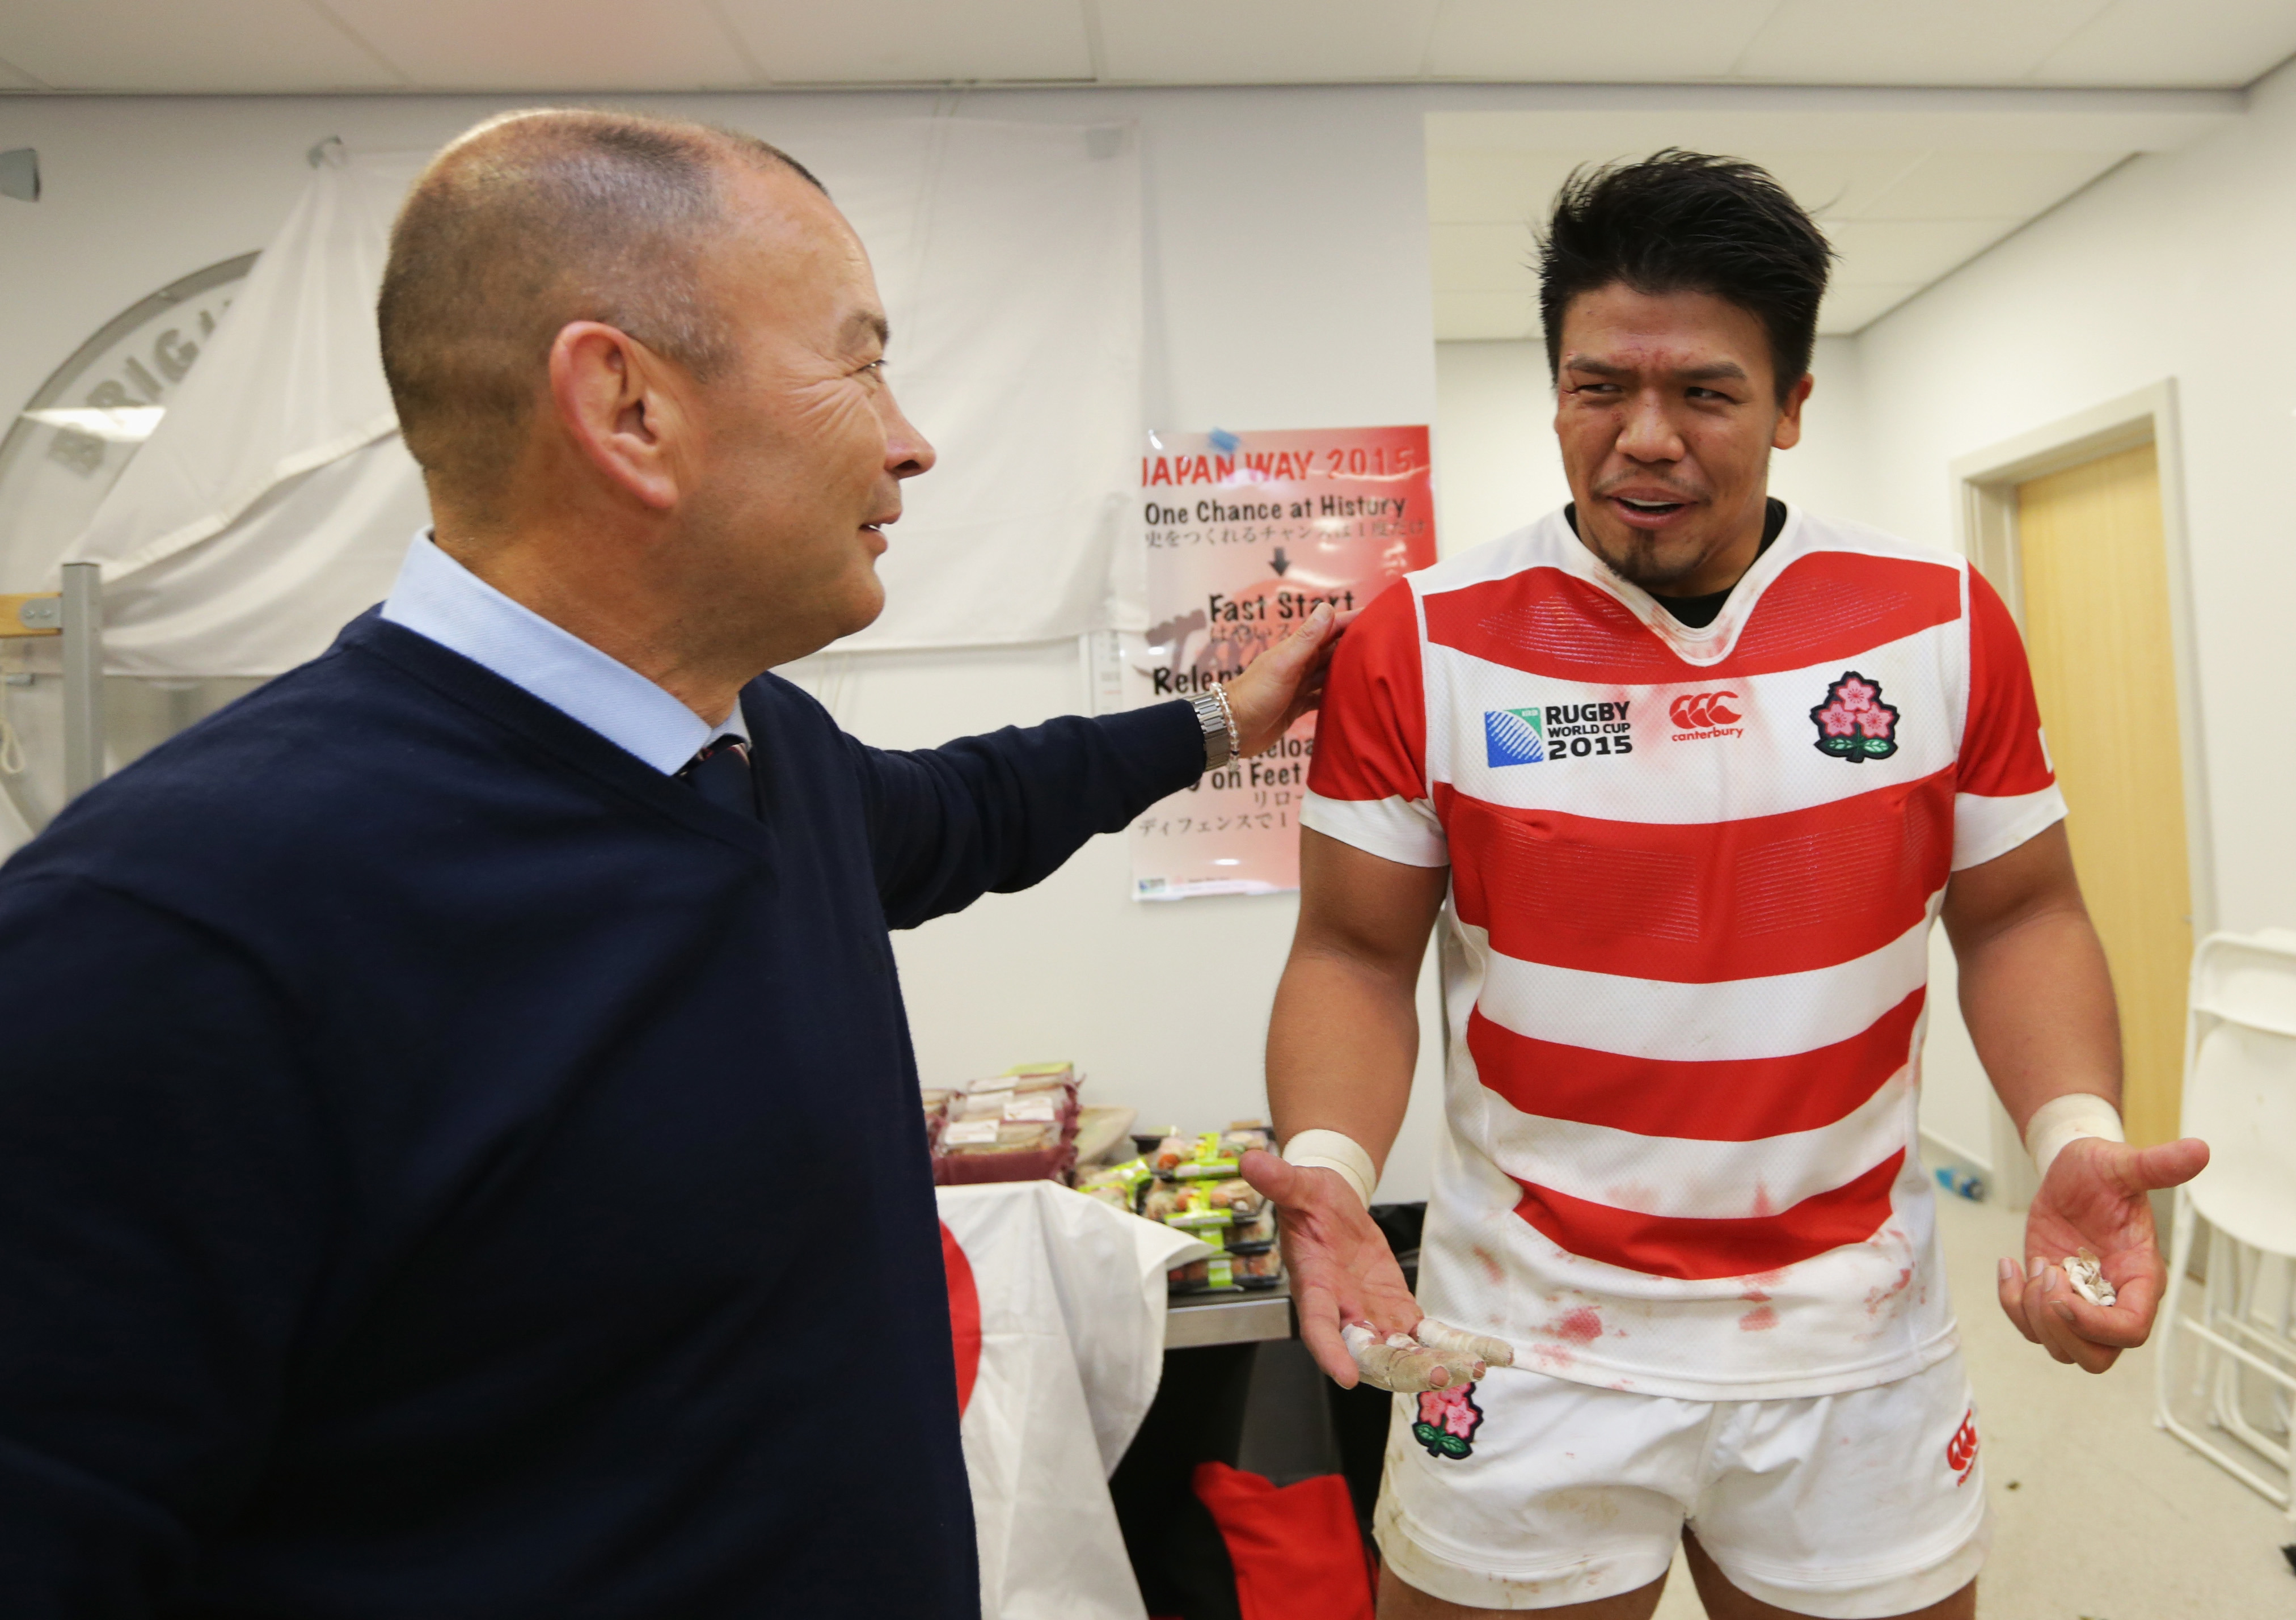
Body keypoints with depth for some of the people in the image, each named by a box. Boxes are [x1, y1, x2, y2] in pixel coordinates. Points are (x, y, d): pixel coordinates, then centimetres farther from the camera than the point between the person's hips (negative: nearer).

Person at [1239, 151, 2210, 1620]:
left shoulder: (1943, 622, -3)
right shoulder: (1424, 643, -10)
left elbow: (2018, 914, 6)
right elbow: (1357, 955, -6)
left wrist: (2077, 1134, -12)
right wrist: (1327, 1166, -23)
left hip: (1861, 1344, 3)